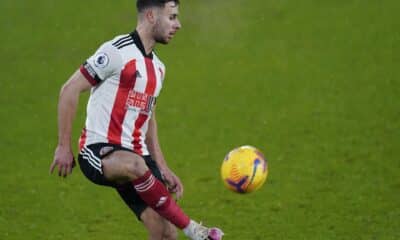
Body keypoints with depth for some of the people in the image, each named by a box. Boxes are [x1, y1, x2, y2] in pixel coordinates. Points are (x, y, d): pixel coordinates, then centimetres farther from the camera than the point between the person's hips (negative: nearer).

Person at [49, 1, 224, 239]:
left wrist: (163, 169, 20)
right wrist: (64, 147, -12)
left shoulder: (157, 67, 17)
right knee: (134, 164, -41)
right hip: (98, 151, -8)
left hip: (136, 154, 8)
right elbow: (70, 90, -10)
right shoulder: (117, 52, -9)